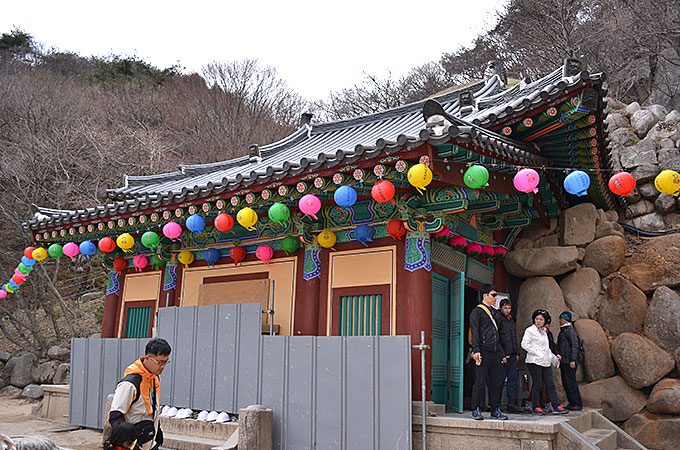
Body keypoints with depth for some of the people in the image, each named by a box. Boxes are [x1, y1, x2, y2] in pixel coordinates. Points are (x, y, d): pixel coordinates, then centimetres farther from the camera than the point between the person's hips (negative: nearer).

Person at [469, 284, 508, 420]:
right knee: (480, 383, -3)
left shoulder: (495, 312, 19)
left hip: (496, 353, 7)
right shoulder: (477, 312, -3)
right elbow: (474, 333, -10)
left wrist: (502, 353, 20)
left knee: (497, 383, 7)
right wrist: (476, 351, -20)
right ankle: (476, 410, 7)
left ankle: (495, 410, 15)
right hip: (484, 353, -7)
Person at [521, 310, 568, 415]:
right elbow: (524, 344, -13)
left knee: (550, 384, 3)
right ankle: (536, 407, 6)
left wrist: (553, 357, 16)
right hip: (534, 362, -7)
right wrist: (537, 353, -15)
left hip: (545, 362, 7)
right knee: (537, 385, -3)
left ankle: (556, 406, 4)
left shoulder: (544, 331, 18)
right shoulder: (530, 330, -5)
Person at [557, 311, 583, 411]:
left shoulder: (571, 331, -10)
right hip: (563, 362, 10)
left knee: (570, 382, -10)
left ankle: (577, 404, -6)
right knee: (565, 383, 11)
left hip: (569, 362, -10)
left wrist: (573, 360, -23)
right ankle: (572, 402, 16)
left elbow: (574, 346, -18)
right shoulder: (562, 331, 20)